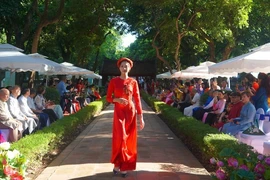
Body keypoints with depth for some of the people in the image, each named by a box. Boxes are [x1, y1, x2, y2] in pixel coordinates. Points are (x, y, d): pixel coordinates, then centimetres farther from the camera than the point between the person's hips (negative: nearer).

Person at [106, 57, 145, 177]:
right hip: (119, 112, -2)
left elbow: (137, 100, 2)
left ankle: (124, 166, 15)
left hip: (131, 112, 2)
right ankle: (117, 163, 7)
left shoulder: (133, 82, 2)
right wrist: (117, 99, -19)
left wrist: (141, 117, -2)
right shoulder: (114, 81, -1)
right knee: (120, 138, -13)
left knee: (129, 140, 4)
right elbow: (108, 98, 2)